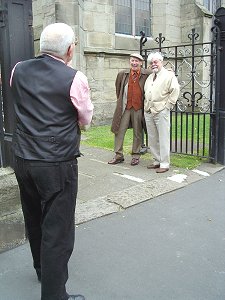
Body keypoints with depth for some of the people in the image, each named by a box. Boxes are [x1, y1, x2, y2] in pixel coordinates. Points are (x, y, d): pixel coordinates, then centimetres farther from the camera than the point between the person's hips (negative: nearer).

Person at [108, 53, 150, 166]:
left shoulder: (147, 75, -4)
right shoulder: (122, 74, 4)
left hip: (138, 108, -2)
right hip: (125, 108, 2)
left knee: (137, 133, 8)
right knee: (119, 131, 2)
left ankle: (135, 156, 20)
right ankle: (119, 155, 12)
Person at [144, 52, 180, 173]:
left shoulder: (169, 75, -2)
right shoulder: (149, 77, 19)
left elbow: (175, 91, -9)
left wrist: (168, 105, -11)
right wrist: (146, 106, 15)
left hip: (161, 111, -7)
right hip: (148, 112, 7)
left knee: (163, 139, -4)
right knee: (152, 139, 11)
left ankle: (164, 164, 2)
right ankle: (157, 161, 22)